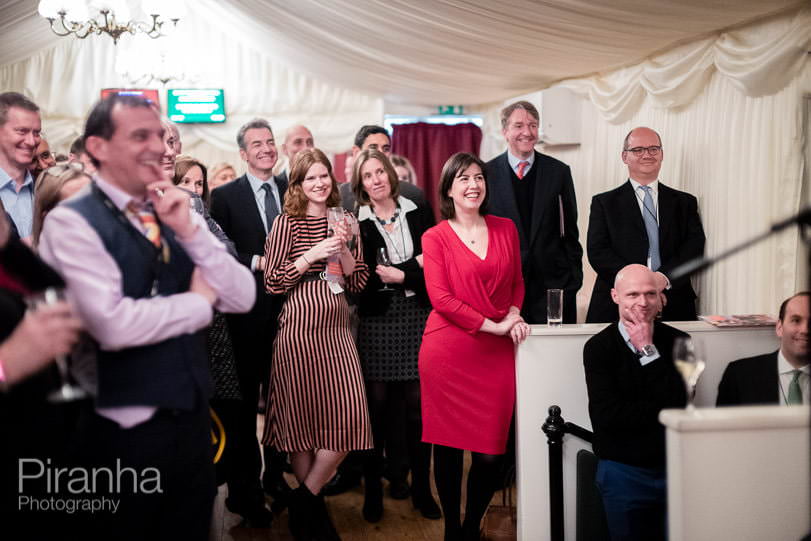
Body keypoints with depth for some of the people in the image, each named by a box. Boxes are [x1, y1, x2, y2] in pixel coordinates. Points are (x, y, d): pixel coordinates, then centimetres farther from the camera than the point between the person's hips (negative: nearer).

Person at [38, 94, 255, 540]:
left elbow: (242, 299, -1)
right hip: (125, 433, -6)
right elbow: (114, 325, -26)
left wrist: (189, 230, -13)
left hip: (192, 420, 6)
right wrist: (199, 300, -10)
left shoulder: (173, 216, 6)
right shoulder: (71, 221, -12)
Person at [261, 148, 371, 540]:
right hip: (299, 329, -4)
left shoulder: (344, 222, 12)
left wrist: (344, 247, -6)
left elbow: (358, 282, 10)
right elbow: (272, 282, -6)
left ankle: (305, 500, 17)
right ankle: (312, 507, 25)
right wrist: (313, 254, -14)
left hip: (336, 329, 4)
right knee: (303, 416, 5)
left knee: (347, 418, -3)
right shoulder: (287, 223, -1)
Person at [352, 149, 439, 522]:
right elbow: (362, 277, -7)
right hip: (377, 320, -1)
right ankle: (373, 489, 17)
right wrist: (411, 271, -10)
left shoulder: (418, 214, 10)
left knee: (418, 403, 2)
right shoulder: (357, 223, 3)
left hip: (417, 316, 2)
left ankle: (421, 487, 15)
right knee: (377, 404, 2)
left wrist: (396, 274, -8)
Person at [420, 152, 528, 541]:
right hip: (448, 352, -2)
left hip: (497, 354, 3)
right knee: (448, 446, 6)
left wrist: (514, 314, -1)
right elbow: (440, 297, -8)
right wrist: (494, 326, -11)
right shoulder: (435, 237, 0)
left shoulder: (506, 229, 11)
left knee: (491, 453, 3)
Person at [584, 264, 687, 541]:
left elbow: (678, 402, -15)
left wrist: (648, 350, -16)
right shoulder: (598, 347, -9)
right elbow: (606, 415, -18)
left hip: (675, 466, 2)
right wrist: (662, 410, -12)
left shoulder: (677, 341, -2)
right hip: (623, 471, -2)